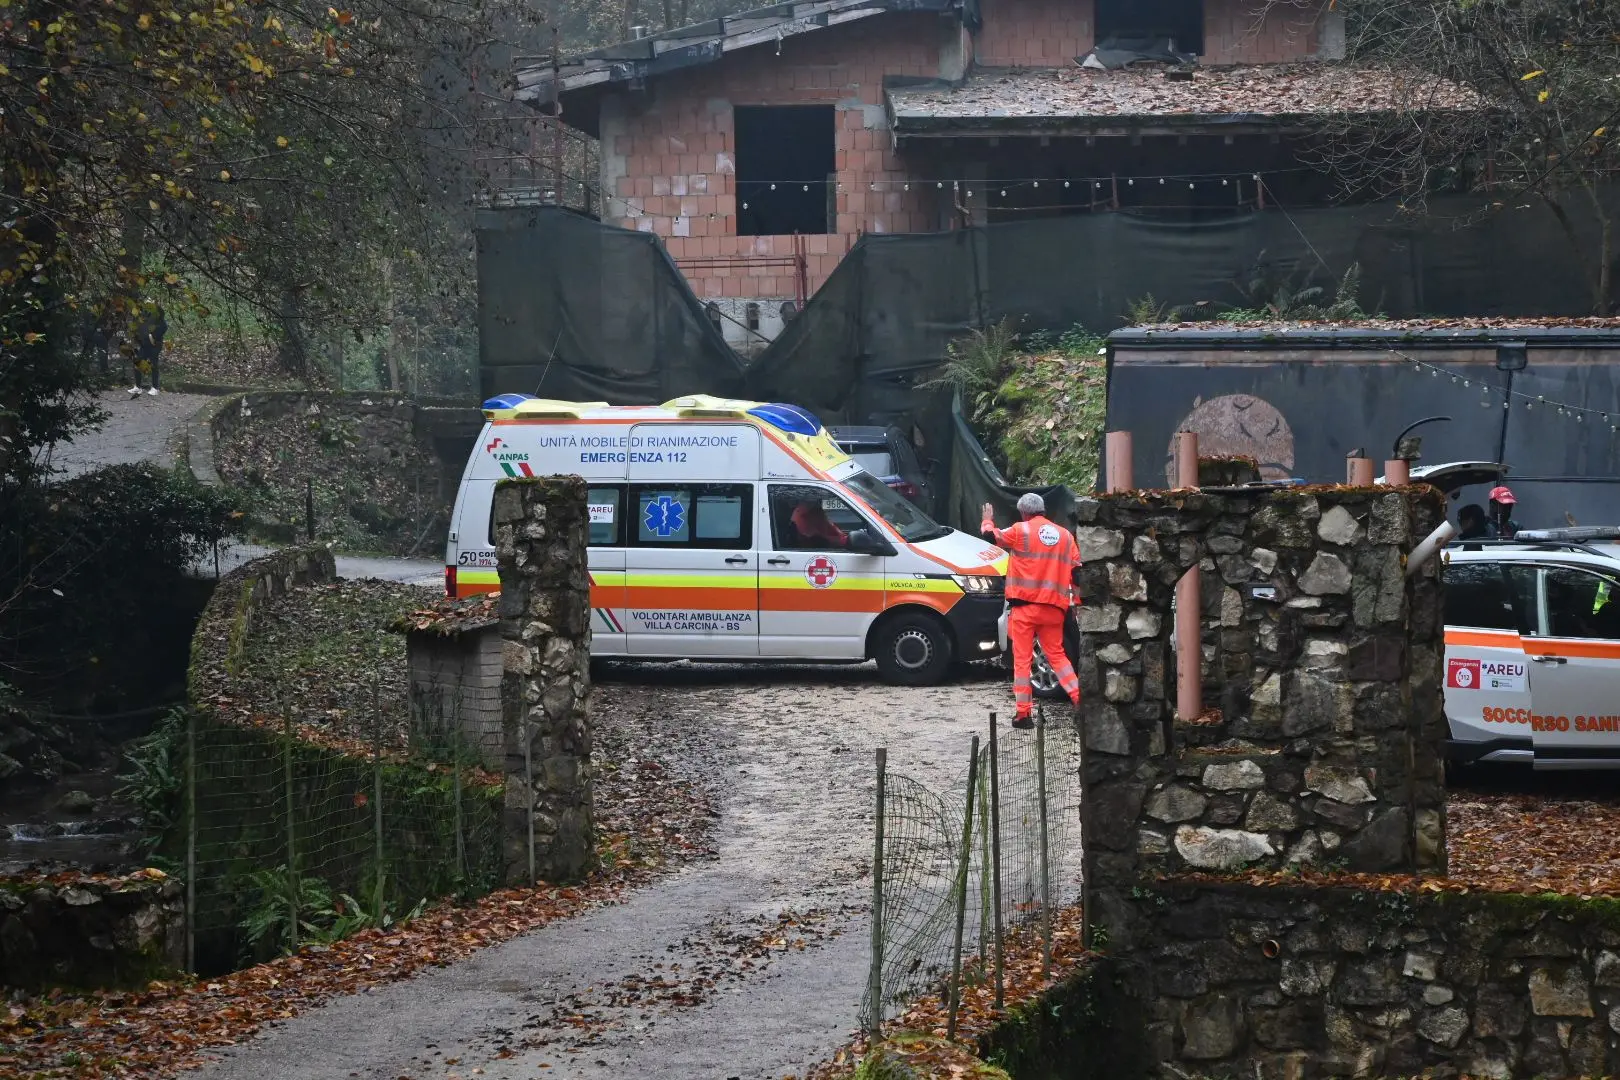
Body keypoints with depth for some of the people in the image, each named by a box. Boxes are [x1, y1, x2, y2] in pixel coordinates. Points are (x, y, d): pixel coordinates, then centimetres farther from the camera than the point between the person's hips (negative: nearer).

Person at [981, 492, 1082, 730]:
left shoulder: (1021, 531, -2)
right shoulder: (1065, 536, 11)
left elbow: (991, 536, 6)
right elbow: (1076, 572, 10)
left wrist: (987, 520, 26)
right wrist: (1077, 603, 15)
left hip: (1025, 606, -4)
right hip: (1053, 608, 4)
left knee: (1022, 659, 1)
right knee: (1057, 654, 15)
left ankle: (1023, 713, 0)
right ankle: (1078, 697, -2)